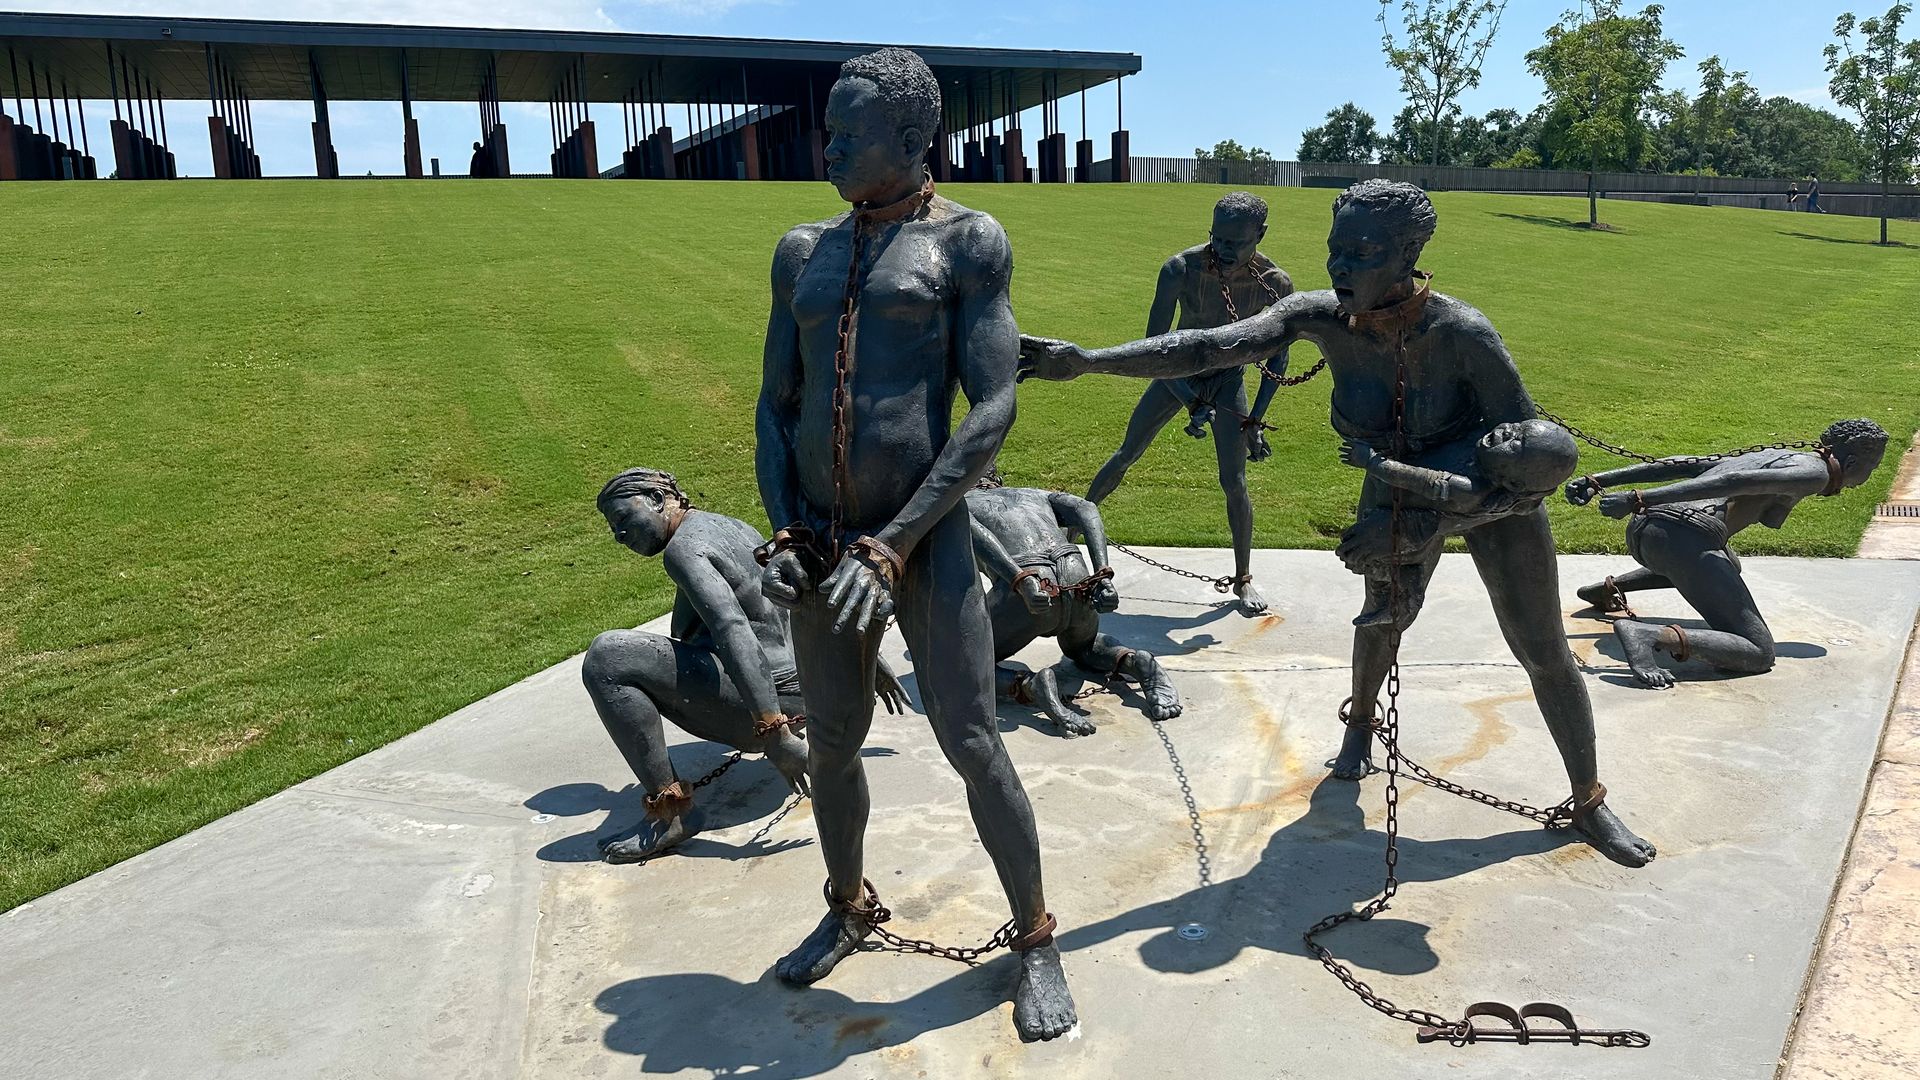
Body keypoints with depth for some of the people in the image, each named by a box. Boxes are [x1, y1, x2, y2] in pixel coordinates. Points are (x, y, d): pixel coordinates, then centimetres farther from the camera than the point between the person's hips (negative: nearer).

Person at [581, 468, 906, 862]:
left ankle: (671, 812, -18)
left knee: (607, 658, -21)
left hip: (770, 695, -10)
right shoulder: (731, 526, 16)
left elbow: (734, 631, -28)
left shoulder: (685, 546, -12)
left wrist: (773, 730, -34)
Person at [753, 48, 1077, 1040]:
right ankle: (848, 908, 39)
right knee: (831, 742, 15)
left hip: (926, 539, -5)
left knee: (972, 745, -2)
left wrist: (894, 545, -17)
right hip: (821, 544, 5)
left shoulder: (967, 242, -4)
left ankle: (1035, 940, 20)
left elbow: (994, 409, -12)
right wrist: (783, 532, -3)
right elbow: (776, 405, 12)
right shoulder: (803, 253, 11)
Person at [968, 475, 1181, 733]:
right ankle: (1137, 663, 6)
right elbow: (1086, 510, 13)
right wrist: (1103, 577, 2)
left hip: (1027, 592, -5)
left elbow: (973, 532, -4)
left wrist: (1023, 582, -16)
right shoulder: (1038, 496, 34)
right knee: (1082, 647, 37)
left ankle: (1031, 685, -14)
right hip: (1077, 579, 5)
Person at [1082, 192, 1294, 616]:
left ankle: (1244, 578, 14)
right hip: (1177, 373, 0)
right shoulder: (1181, 269, -27)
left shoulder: (1276, 285, -23)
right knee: (1125, 456, 9)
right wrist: (1191, 402, -27)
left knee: (1234, 483, -5)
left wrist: (1255, 422, -14)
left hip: (1228, 379, 0)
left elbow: (1276, 357, -9)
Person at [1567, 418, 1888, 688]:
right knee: (1759, 654, -7)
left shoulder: (1770, 456, 32)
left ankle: (1607, 588, 31)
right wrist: (1640, 500, -20)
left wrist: (1599, 481, 20)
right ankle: (1648, 635, -28)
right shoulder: (1815, 472, 5)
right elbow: (1735, 481, -12)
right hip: (1684, 536, -9)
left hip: (1639, 530, 9)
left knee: (1730, 566, 44)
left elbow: (1678, 465, 24)